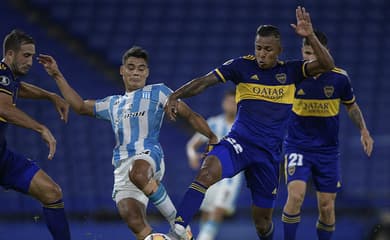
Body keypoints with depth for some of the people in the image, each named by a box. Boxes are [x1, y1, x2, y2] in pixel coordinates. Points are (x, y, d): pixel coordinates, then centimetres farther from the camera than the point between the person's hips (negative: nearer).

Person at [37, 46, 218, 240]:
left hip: (149, 155, -5)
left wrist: (213, 138, 6)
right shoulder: (113, 104, 29)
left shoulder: (157, 92, 15)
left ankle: (176, 221, -26)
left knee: (138, 174, -42)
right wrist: (58, 76, 28)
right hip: (122, 168, 5)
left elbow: (189, 115, 13)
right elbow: (80, 106, 32)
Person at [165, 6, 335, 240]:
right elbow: (204, 81, -2)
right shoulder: (242, 66, 1)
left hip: (269, 152, 2)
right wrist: (176, 96, -17)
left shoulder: (290, 71, 5)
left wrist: (310, 36, -19)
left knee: (263, 218, 8)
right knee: (208, 170, -34)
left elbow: (327, 65, -6)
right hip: (240, 142, -2)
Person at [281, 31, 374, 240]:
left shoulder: (339, 78, -6)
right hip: (297, 147, -2)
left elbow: (351, 106, 13)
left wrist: (363, 131, 4)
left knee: (327, 207, 3)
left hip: (327, 150, 2)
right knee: (296, 194, -22)